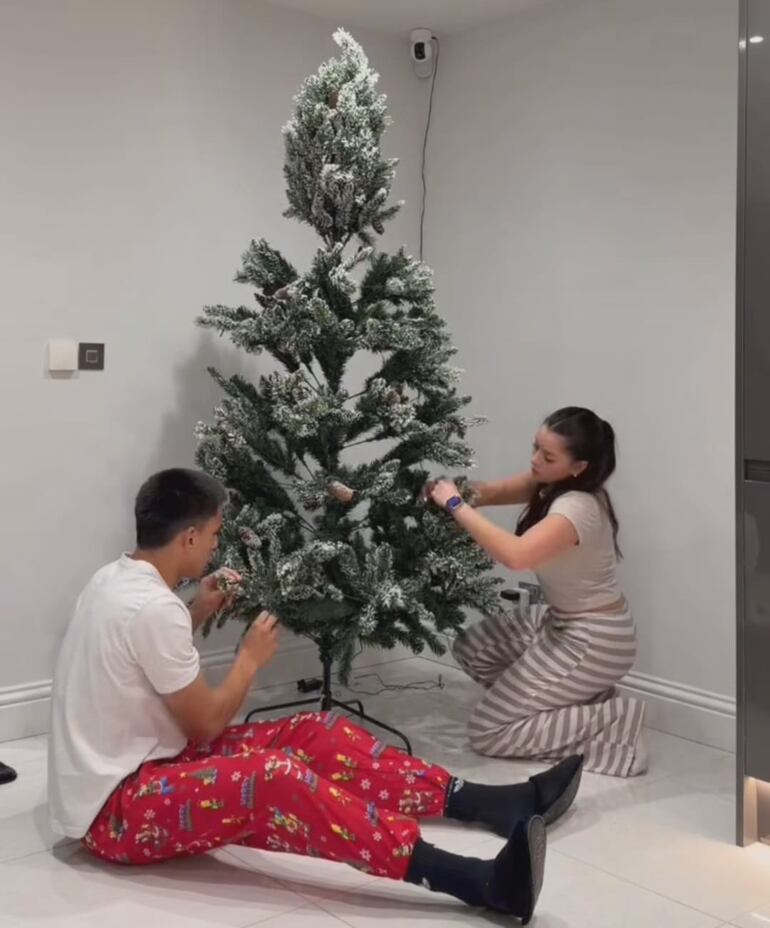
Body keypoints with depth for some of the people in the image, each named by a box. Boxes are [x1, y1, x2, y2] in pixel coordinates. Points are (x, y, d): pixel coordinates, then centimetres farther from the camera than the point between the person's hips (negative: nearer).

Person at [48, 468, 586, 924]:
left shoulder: (117, 578, 5)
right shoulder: (153, 608, -25)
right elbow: (206, 725, -16)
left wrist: (197, 613, 12)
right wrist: (251, 659, -2)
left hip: (138, 767, 10)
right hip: (116, 808, -10)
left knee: (320, 734, -2)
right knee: (274, 778, -36)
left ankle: (499, 803, -5)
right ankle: (480, 882, -43)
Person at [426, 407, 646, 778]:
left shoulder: (577, 508, -29)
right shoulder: (554, 484, -2)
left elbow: (515, 555, -44)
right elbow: (499, 491, 5)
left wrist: (456, 505, -35)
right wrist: (468, 491, -18)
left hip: (593, 641, -9)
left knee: (486, 732, -4)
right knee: (471, 647, 15)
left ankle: (611, 723, -4)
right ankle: (581, 698, 14)